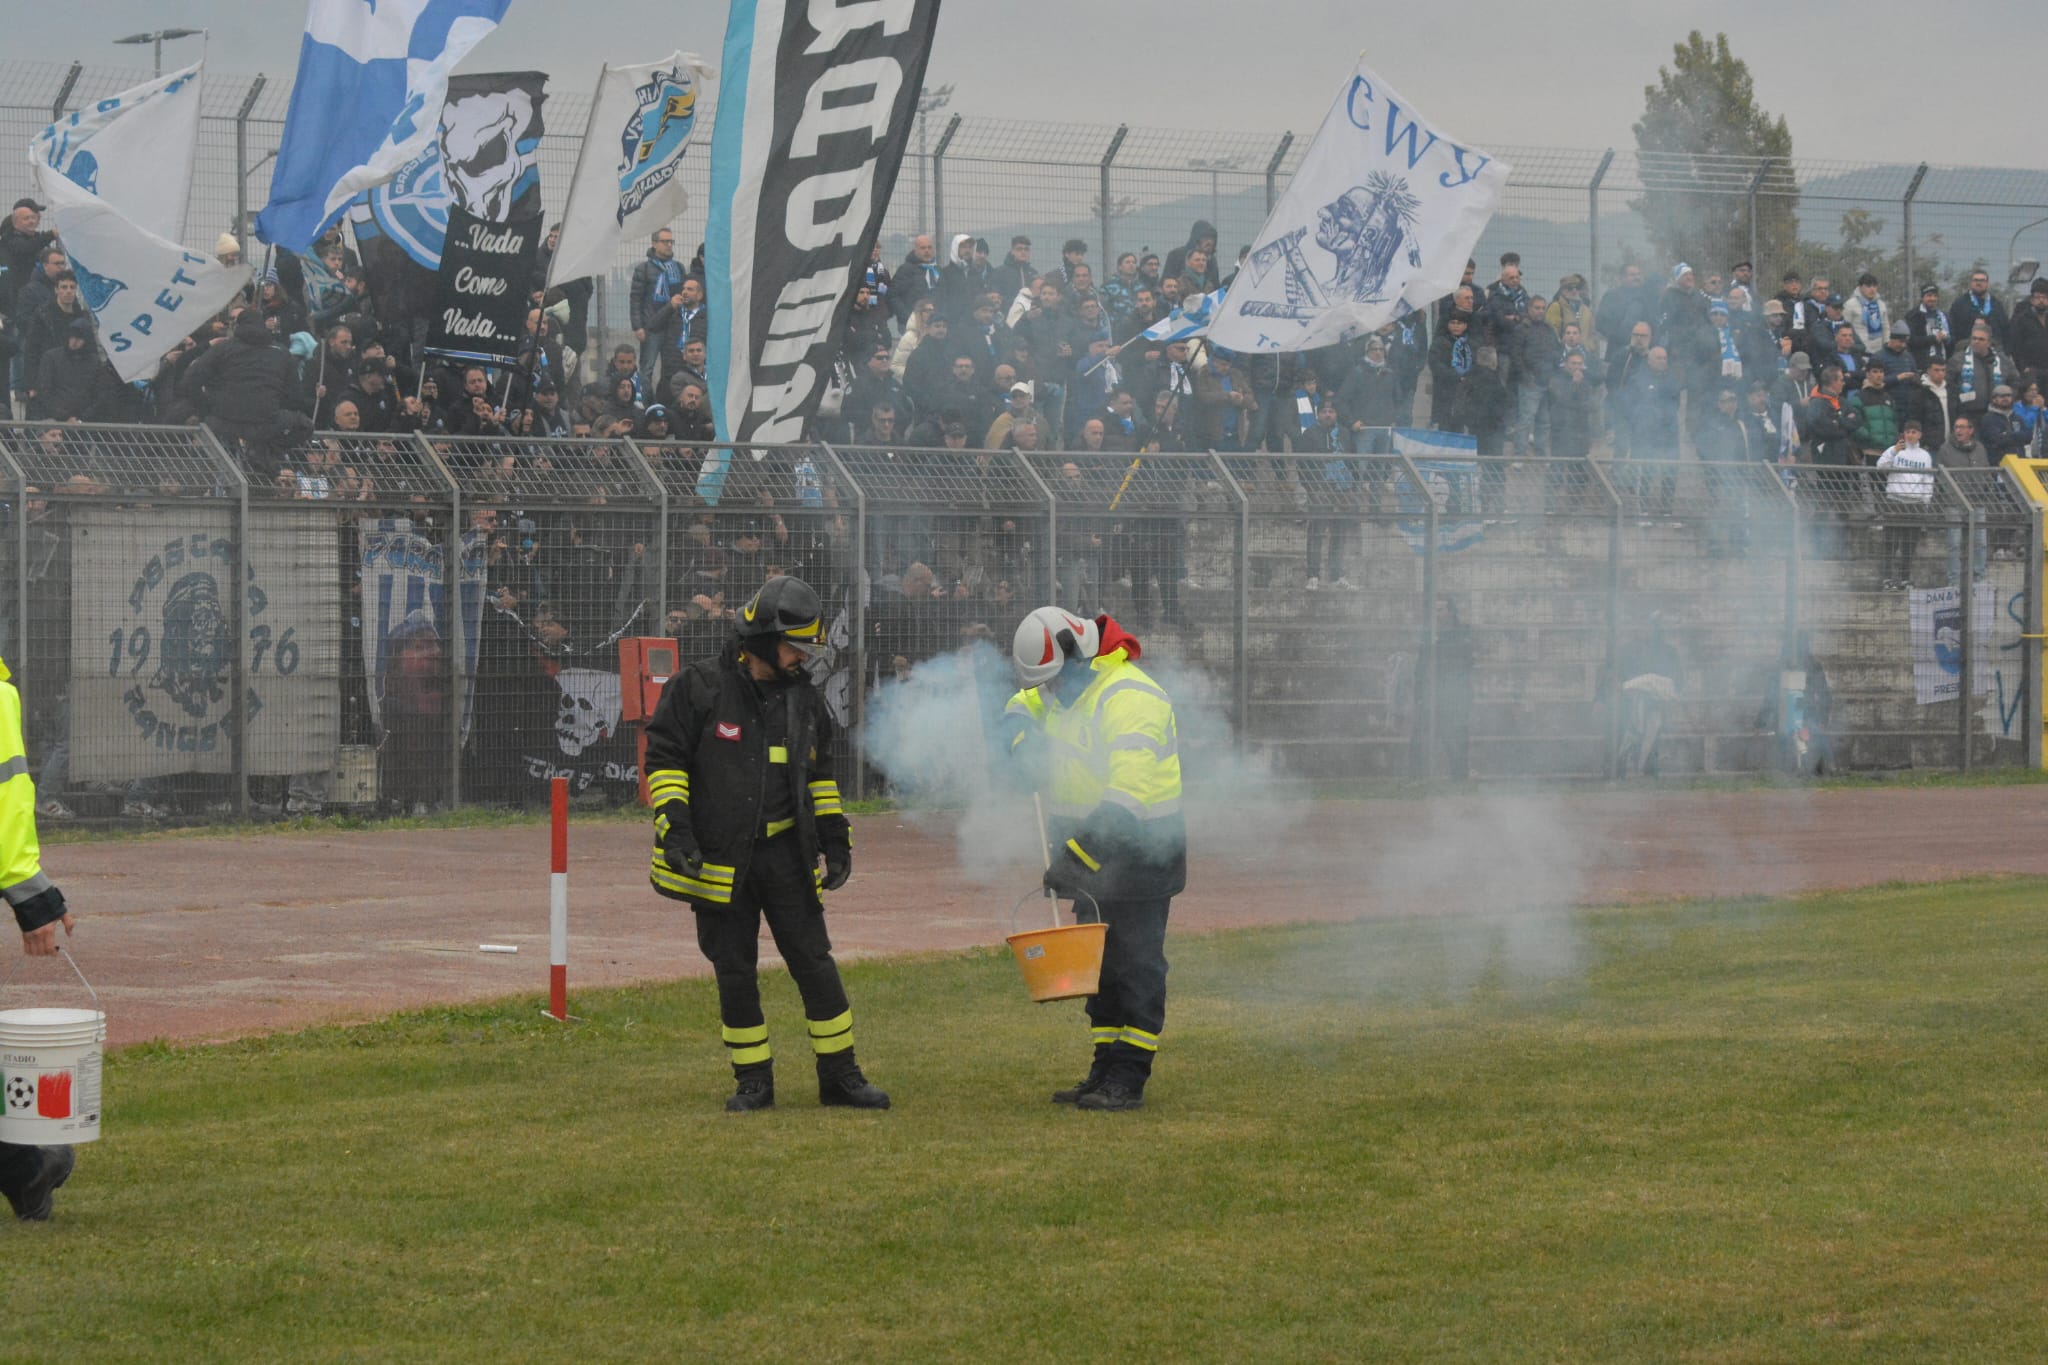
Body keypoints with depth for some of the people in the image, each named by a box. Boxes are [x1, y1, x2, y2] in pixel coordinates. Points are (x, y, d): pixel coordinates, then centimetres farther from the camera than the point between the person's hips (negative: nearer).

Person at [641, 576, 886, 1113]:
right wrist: (675, 829, -14)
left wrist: (836, 840, 13)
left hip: (786, 856, 3)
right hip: (719, 859, -3)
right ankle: (753, 1081, 13)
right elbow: (664, 759, -4)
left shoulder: (804, 699, 10)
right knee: (735, 973, 3)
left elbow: (820, 775, 20)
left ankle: (840, 1075, 9)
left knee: (815, 964, 1)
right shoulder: (699, 688, -5)